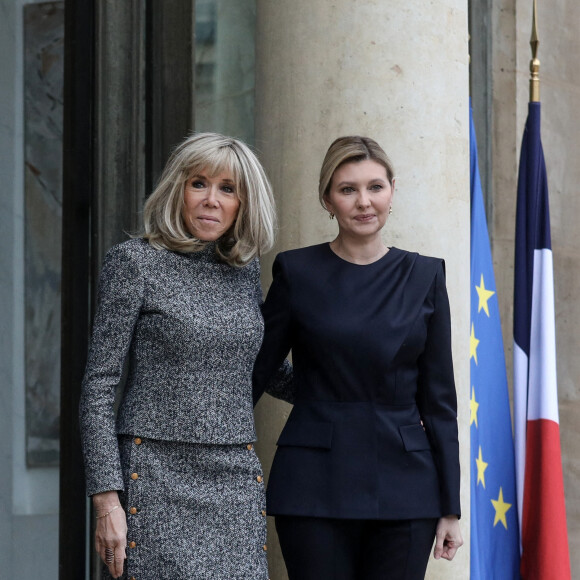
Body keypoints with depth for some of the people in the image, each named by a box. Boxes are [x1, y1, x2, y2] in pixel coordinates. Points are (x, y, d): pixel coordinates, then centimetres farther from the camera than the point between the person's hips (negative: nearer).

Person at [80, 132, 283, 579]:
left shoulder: (245, 268, 12)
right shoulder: (137, 262, -3)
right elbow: (99, 388, -5)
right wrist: (107, 499, -11)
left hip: (237, 480, 5)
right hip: (159, 479, -5)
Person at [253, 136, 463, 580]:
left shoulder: (424, 276, 5)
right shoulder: (296, 272, 2)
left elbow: (438, 398, 6)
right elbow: (256, 372, 6)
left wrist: (450, 507, 3)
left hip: (402, 485, 1)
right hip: (315, 488, -1)